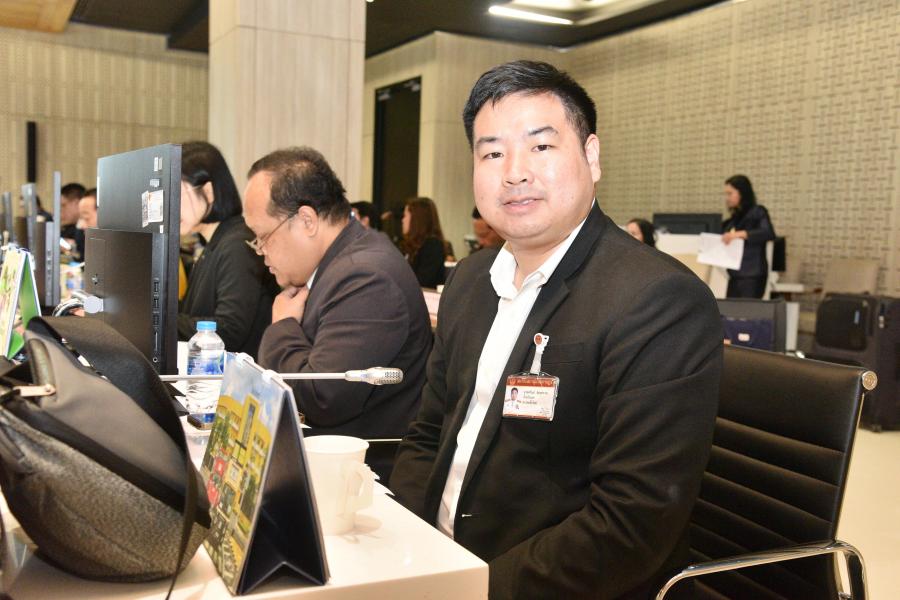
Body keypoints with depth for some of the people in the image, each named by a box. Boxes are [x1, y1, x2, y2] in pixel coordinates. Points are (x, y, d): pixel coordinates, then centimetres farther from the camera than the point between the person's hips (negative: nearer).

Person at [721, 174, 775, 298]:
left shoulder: (757, 212, -1)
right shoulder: (734, 218, 16)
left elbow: (769, 233, -17)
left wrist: (740, 234, -26)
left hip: (752, 276, -6)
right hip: (735, 275, 6)